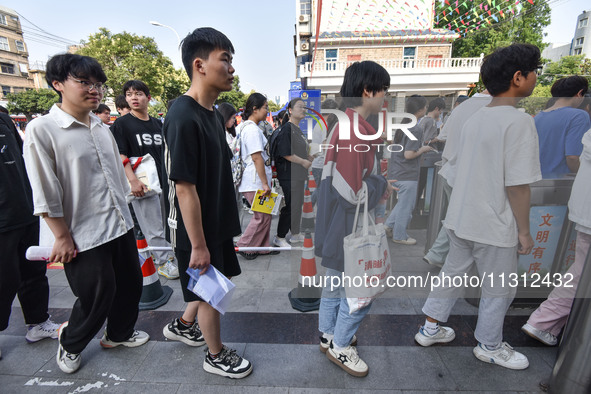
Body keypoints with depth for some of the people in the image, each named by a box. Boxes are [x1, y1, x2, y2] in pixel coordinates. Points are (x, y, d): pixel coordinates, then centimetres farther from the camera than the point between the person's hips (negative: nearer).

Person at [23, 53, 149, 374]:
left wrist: (123, 213, 16)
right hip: (84, 236, -6)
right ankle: (69, 344, 39)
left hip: (120, 225, 6)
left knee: (130, 283, 16)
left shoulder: (102, 127, 7)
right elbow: (45, 194, -12)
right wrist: (63, 237, -11)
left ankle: (119, 333, 43)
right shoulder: (41, 130, -12)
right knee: (97, 296, 7)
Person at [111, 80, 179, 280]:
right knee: (154, 229, -1)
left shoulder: (157, 124, 13)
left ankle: (169, 254, 31)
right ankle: (164, 261, 12)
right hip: (142, 184, -6)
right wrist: (133, 180, -19)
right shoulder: (121, 124, -2)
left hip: (163, 181, 6)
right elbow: (120, 156, -9)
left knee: (167, 224, 15)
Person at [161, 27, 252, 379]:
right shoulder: (183, 118, -23)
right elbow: (185, 189, -24)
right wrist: (198, 245, -19)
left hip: (218, 221, 9)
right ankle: (217, 356, 36)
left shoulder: (213, 113, 6)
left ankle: (183, 326, 49)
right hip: (196, 229, -9)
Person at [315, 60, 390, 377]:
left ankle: (329, 335, 42)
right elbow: (352, 193, -26)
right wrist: (382, 184, -9)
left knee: (335, 282, 23)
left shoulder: (346, 124, 8)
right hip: (348, 230, -10)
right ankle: (339, 346, 29)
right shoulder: (355, 131, -23)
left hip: (336, 226, 10)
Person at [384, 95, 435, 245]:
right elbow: (408, 155, -23)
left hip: (395, 172, 9)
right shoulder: (415, 129, -19)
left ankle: (389, 225, 27)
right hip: (407, 175, -9)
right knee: (406, 206, 7)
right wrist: (423, 149, -7)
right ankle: (400, 236, 20)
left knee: (403, 203, 24)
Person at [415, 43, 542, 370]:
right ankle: (489, 347, 35)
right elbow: (517, 184, -20)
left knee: (452, 273, 20)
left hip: (460, 219, 7)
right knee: (499, 290, 14)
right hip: (494, 227, -7)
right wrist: (524, 231, -9)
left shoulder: (474, 119, 7)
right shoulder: (519, 122, -17)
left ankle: (430, 328, 34)